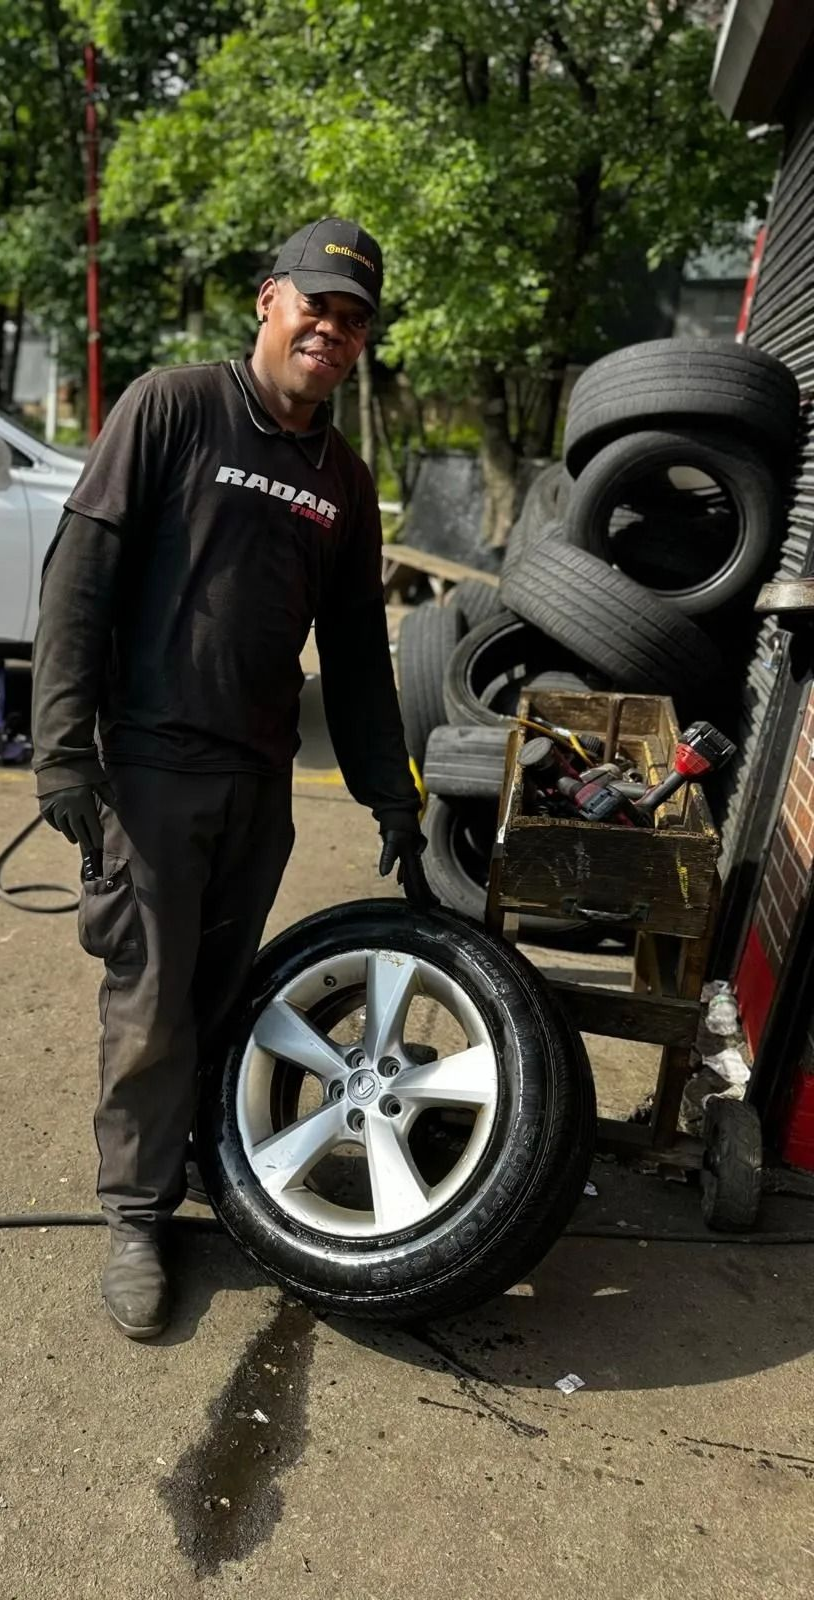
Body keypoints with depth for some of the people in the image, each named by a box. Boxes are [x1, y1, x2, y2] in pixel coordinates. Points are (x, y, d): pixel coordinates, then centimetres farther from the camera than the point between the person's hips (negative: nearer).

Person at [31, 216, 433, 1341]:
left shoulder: (345, 481, 13)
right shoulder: (172, 406, -2)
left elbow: (357, 653, 16)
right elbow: (81, 572, -7)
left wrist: (394, 803, 13)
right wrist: (63, 743, -14)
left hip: (262, 779, 5)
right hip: (151, 761, -4)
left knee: (223, 994, 11)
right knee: (151, 1004, 1)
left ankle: (184, 1153, 32)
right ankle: (139, 1217, 17)